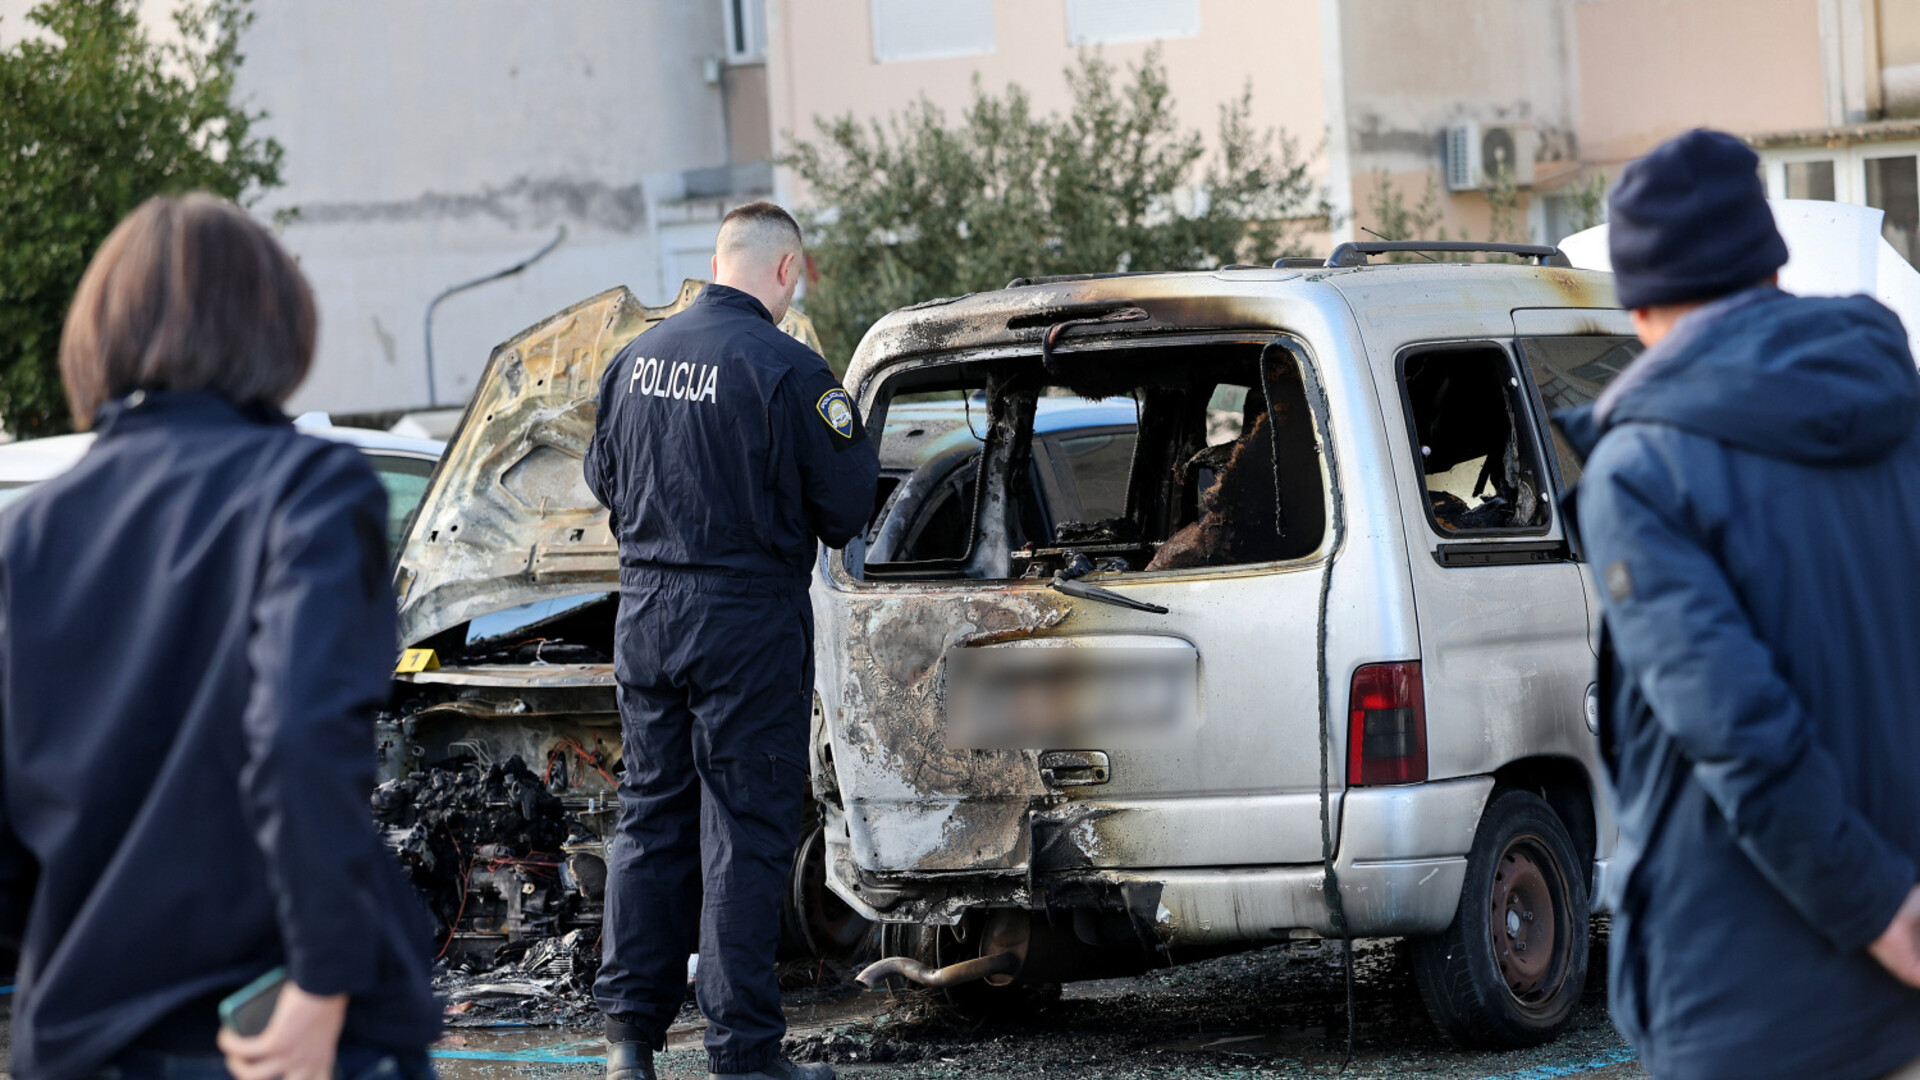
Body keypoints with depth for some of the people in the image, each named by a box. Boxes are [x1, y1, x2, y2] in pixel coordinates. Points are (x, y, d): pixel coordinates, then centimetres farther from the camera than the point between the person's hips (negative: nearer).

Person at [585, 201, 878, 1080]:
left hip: (646, 612, 6)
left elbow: (604, 480, 18)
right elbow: (847, 505, -11)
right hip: (749, 617, -6)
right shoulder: (785, 369, -15)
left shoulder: (636, 358, 5)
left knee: (651, 816, 15)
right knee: (744, 831, -1)